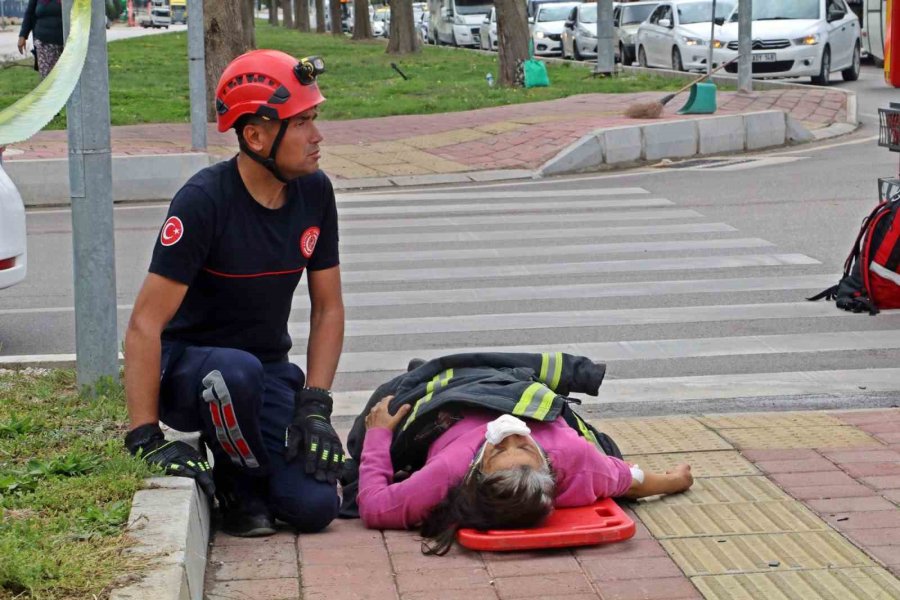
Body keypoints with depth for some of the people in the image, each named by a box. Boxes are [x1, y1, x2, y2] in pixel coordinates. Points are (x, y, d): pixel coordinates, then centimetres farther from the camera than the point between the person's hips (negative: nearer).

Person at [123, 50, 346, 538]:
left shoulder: (314, 192, -3)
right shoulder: (205, 200, -21)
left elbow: (328, 309, 5)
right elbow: (145, 324, -22)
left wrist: (314, 406, -8)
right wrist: (144, 437, -28)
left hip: (269, 372, 4)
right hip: (185, 367, -4)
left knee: (314, 507, -18)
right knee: (237, 371, -41)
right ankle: (238, 489, -11)